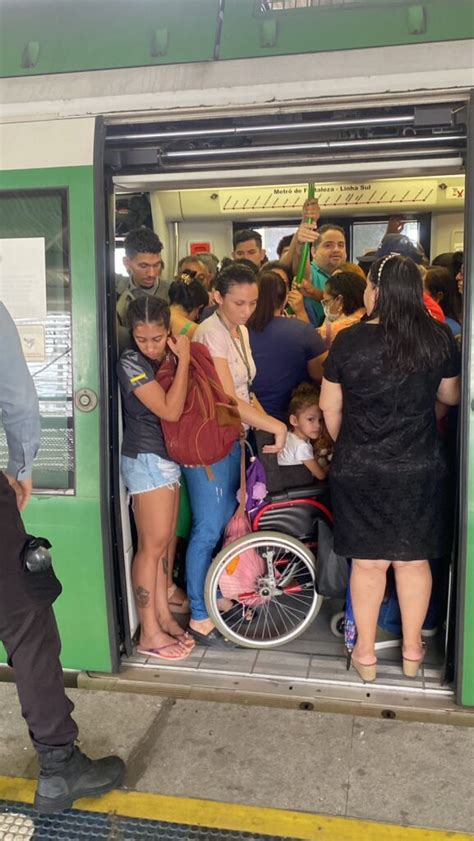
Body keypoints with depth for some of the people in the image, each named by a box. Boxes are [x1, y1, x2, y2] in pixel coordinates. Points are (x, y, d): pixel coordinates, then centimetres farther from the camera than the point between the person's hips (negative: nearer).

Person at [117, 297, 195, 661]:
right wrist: (184, 358, -18)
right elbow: (170, 410, -24)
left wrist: (181, 356, 0)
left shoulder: (164, 359, 10)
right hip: (147, 459, -8)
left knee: (166, 541, 12)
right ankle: (150, 633, 5)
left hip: (168, 457, 8)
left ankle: (163, 615, 23)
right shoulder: (132, 362, -15)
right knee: (153, 545, -4)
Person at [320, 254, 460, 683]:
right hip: (420, 468, 2)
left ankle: (365, 653, 24)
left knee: (368, 563, 11)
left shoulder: (350, 340, -11)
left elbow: (330, 406, -2)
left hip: (360, 469, -1)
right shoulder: (439, 337, -7)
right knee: (414, 560, 15)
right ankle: (412, 649, 30)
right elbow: (451, 395, 8)